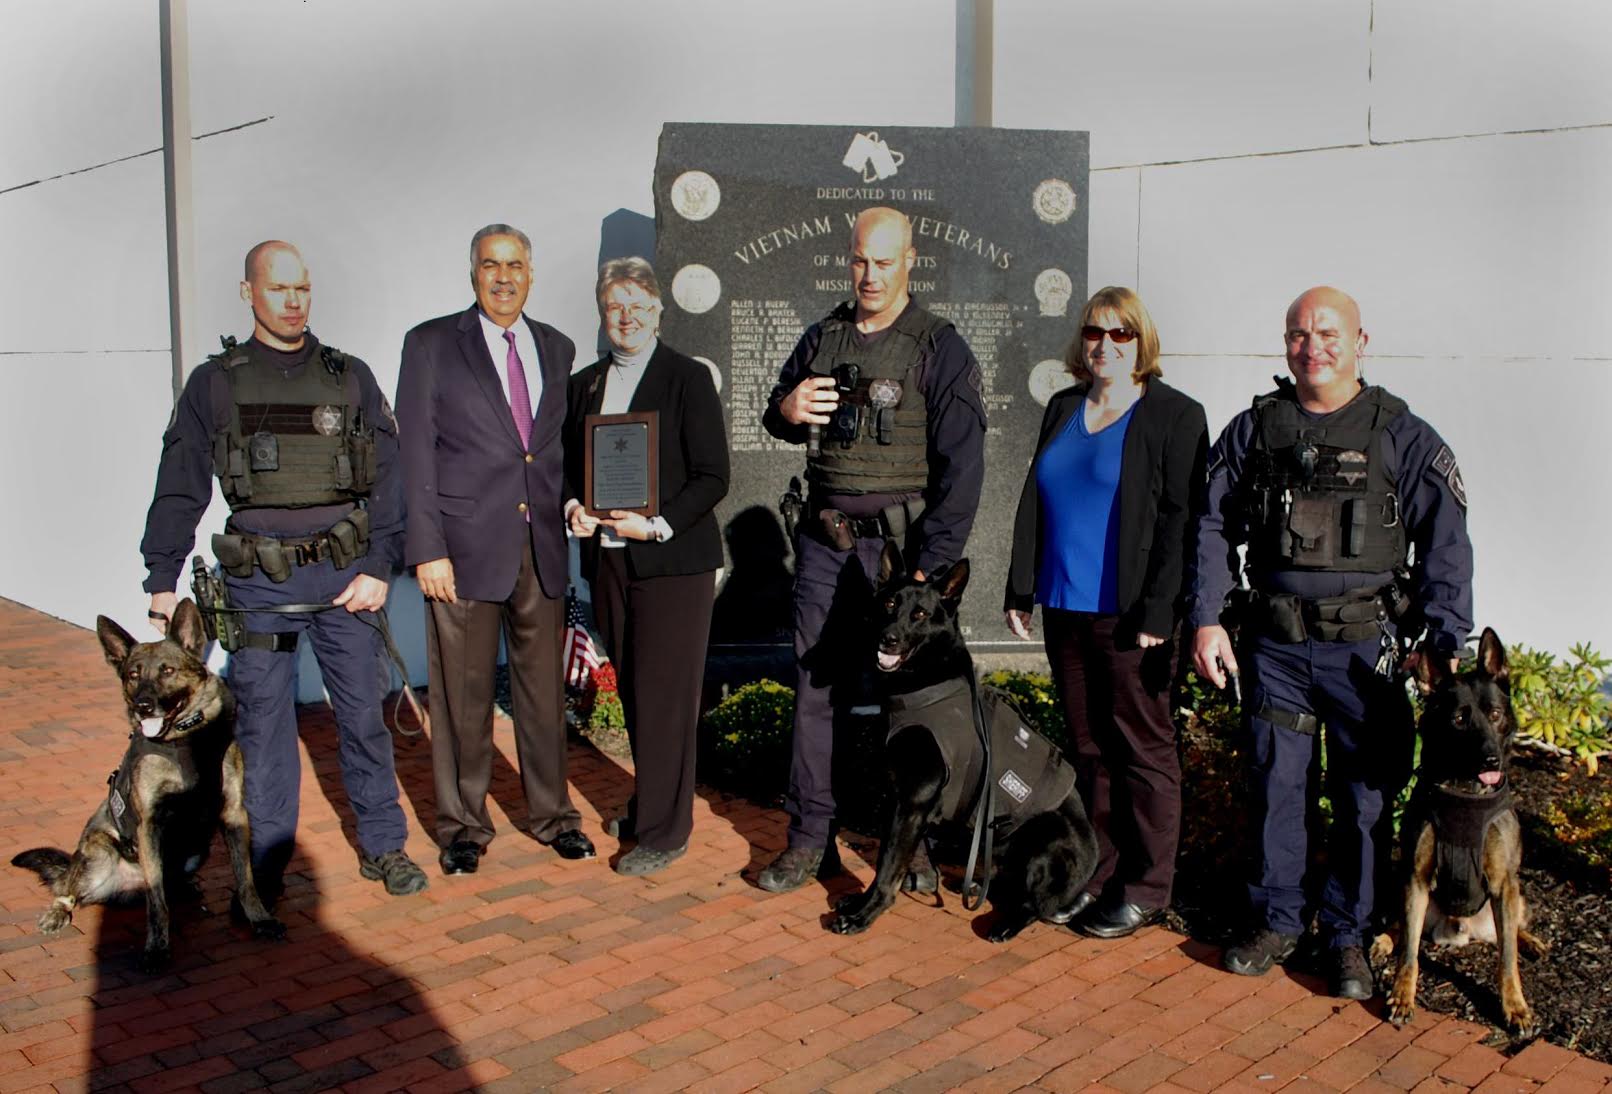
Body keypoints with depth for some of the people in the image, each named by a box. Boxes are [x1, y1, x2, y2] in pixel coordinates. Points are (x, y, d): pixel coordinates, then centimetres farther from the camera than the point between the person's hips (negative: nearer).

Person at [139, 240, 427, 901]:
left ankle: (383, 847, 17)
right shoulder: (214, 383, 8)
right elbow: (180, 487, 9)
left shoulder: (350, 377, 9)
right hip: (258, 579, 0)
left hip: (345, 574, 0)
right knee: (262, 724, 5)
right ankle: (265, 864, 18)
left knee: (363, 714, 4)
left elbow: (387, 477, 5)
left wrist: (379, 568, -3)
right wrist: (162, 580, 3)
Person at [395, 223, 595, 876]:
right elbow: (414, 454, -3)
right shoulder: (431, 344, 2)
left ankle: (551, 814, 24)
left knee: (544, 689, 9)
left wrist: (570, 506, 4)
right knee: (463, 696, 4)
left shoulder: (557, 349, 13)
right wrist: (426, 549, -9)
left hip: (541, 546, 4)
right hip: (466, 547, -3)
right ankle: (463, 826, 19)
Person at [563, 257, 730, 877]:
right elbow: (571, 466, 18)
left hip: (672, 562, -5)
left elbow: (713, 478, -8)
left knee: (665, 697, -2)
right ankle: (649, 805, 27)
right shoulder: (584, 384, 13)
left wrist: (659, 525, -19)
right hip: (608, 562, 5)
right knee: (632, 693, 12)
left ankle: (664, 830, 8)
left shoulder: (688, 378, -4)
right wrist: (574, 507, -3)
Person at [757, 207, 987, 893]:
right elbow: (778, 417, 23)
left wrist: (932, 566, -15)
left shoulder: (939, 348, -2)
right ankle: (810, 840, 14)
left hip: (897, 541, -4)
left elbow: (961, 465, -7)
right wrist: (785, 410, -3)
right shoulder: (822, 337, 12)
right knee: (816, 685, 5)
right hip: (823, 536, 4)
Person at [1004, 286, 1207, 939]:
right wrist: (1020, 589, 9)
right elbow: (1033, 503, 15)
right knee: (1088, 746, 13)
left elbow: (1179, 519, -11)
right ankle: (1102, 872, 24)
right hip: (1066, 609, 6)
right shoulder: (1062, 410, 14)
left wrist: (1158, 613, -17)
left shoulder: (1175, 416, -5)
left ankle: (1146, 889, 13)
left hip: (1130, 615, -6)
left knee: (1143, 748, 3)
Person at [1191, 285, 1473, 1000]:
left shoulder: (1403, 437, 2)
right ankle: (1277, 921, 25)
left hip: (1364, 645, -1)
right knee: (1274, 787, 8)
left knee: (1365, 798, 5)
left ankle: (1347, 935, 22)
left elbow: (1444, 546, -1)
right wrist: (1206, 618, -1)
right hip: (1274, 642, 2)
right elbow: (1213, 527, 9)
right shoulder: (1253, 430, 8)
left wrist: (1447, 643, -9)